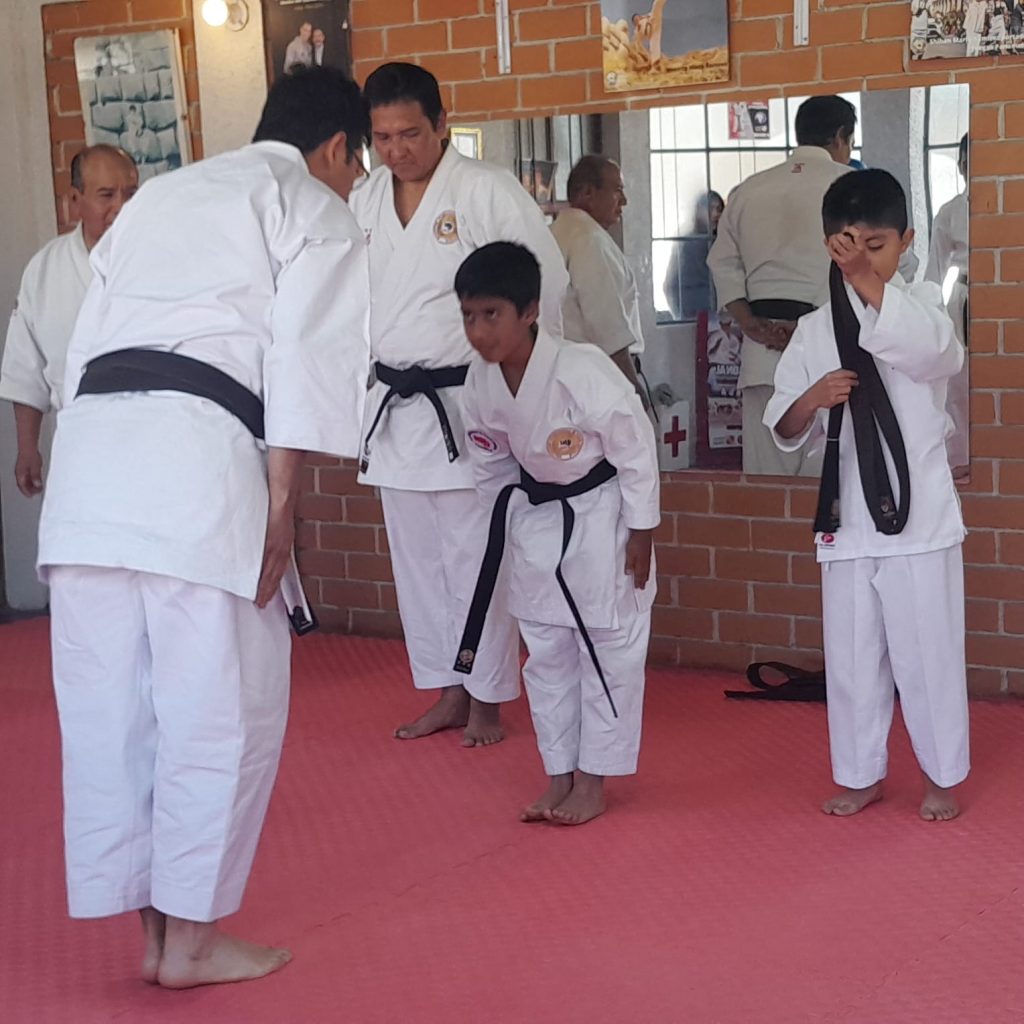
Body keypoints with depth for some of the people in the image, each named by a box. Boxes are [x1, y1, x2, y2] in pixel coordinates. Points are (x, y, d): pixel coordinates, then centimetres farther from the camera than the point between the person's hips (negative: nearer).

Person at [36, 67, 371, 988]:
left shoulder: (159, 196, 30)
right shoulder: (316, 212, 10)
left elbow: (88, 337, 24)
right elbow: (307, 358, -3)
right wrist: (281, 505, -5)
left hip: (90, 438, 7)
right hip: (199, 453, -7)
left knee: (110, 703, 10)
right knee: (222, 706, 4)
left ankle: (151, 926, 20)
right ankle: (189, 936, 11)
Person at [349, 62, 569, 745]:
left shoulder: (488, 193, -10)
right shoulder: (363, 202, 8)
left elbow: (545, 283, -8)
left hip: (466, 402, -6)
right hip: (391, 405, 6)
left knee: (475, 560, 0)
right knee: (417, 561, 14)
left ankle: (488, 699, 14)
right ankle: (447, 691, 27)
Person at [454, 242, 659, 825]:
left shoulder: (583, 373, -30)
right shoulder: (480, 383, -12)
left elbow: (637, 452, -20)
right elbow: (492, 465, 5)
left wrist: (640, 534, -14)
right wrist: (506, 525, 10)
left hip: (602, 514, -6)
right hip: (536, 517, 6)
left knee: (609, 646, 2)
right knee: (546, 650, 11)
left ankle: (594, 781, 14)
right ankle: (560, 775, 24)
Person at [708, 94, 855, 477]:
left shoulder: (748, 189, 15)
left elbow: (723, 262, 12)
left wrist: (751, 325, 5)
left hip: (764, 342, 5)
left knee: (765, 467, 6)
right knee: (824, 472, -3)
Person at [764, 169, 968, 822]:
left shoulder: (924, 305, -3)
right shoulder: (815, 332, 5)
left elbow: (935, 350, -28)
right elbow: (784, 431, 6)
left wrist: (868, 279, -34)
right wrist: (812, 400, -16)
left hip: (918, 511, -3)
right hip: (847, 515, 3)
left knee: (928, 650, 5)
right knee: (852, 656, 12)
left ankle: (943, 775, 23)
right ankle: (862, 774, 28)